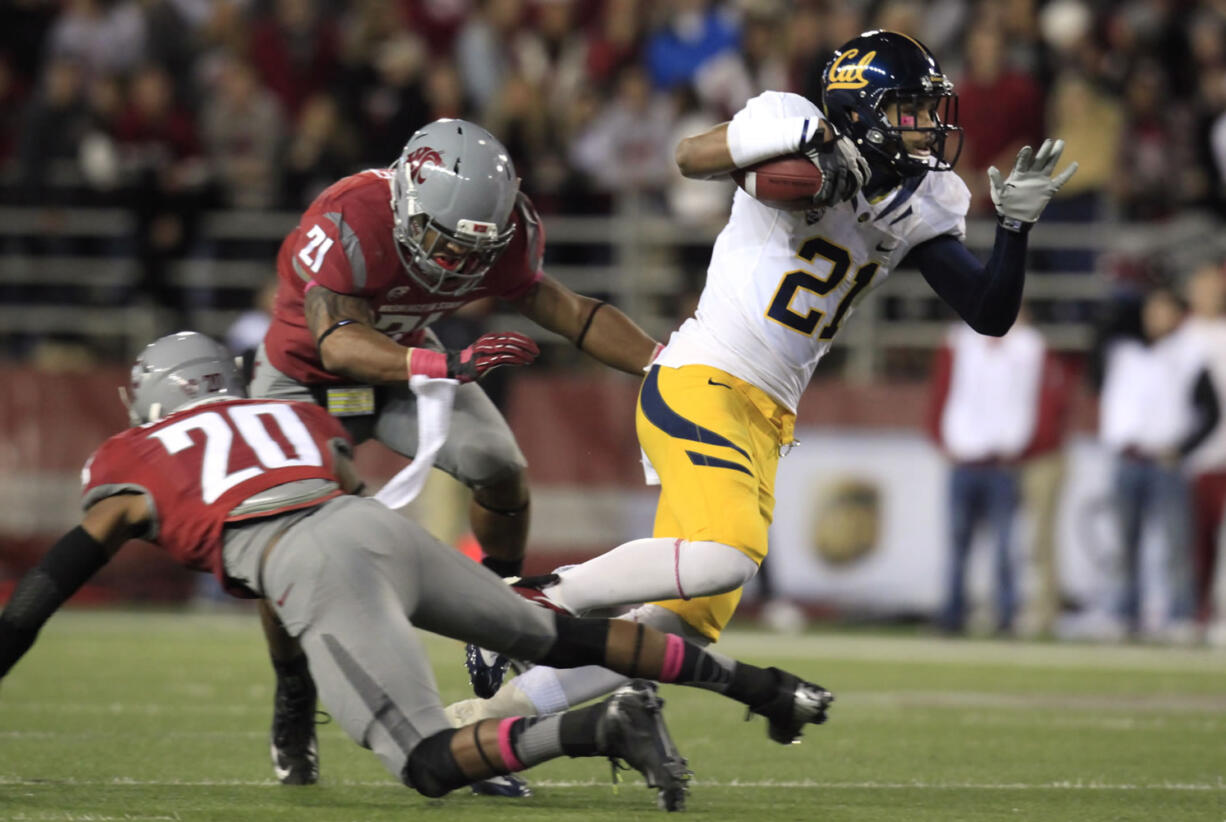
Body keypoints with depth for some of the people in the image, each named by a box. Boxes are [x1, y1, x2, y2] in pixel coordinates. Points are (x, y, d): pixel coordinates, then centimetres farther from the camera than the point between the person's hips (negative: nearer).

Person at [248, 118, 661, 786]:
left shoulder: (503, 227, -23)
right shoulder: (348, 224, -39)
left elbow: (563, 312, -13)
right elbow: (338, 343, -49)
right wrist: (448, 366, -63)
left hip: (408, 363, 3)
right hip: (306, 374, -3)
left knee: (499, 468, -21)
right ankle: (294, 700, 15)